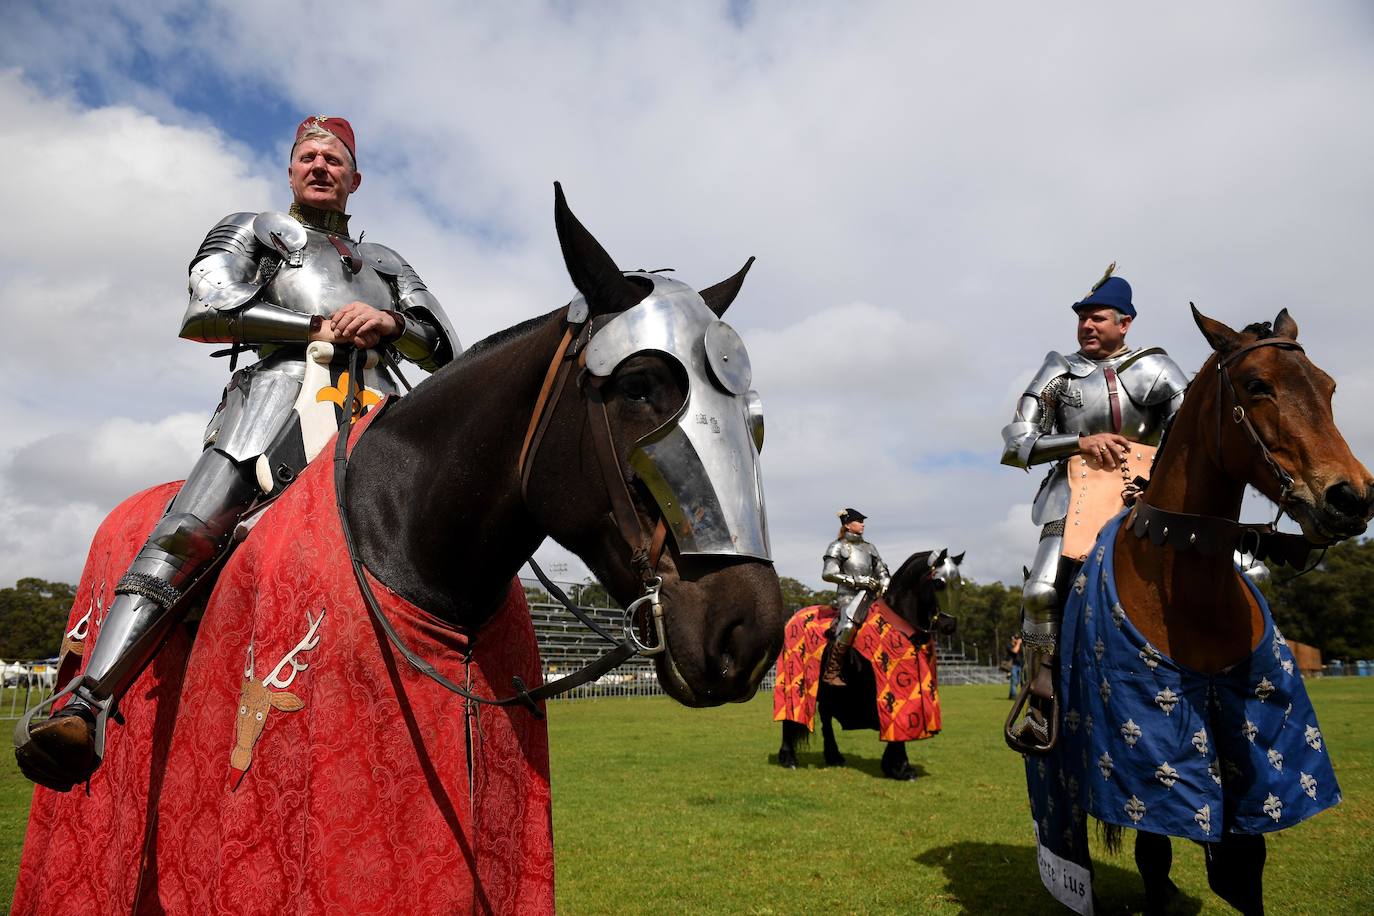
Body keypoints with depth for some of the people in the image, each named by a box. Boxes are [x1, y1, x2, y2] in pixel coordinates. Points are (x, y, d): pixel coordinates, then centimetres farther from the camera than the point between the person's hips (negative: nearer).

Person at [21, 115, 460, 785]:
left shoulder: (386, 264, 33)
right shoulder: (252, 230, 24)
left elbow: (444, 351, 20)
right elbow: (205, 314, 4)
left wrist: (389, 323, -3)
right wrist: (320, 327, -2)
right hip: (283, 387, -4)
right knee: (191, 529, -26)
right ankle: (84, 710, -35)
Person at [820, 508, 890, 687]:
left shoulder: (869, 547, 22)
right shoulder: (838, 547, 3)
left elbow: (881, 570, 24)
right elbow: (827, 574, -7)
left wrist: (884, 583, 0)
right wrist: (856, 580, -13)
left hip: (870, 596, 7)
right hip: (849, 596, -7)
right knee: (849, 627, -32)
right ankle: (830, 673, -23)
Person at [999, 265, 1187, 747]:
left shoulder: (1154, 370, 7)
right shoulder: (1059, 372, 8)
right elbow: (1016, 442, 1)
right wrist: (1081, 442, -14)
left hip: (1145, 493, 1)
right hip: (1077, 492, -1)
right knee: (1041, 591, -22)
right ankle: (1040, 706, -12)